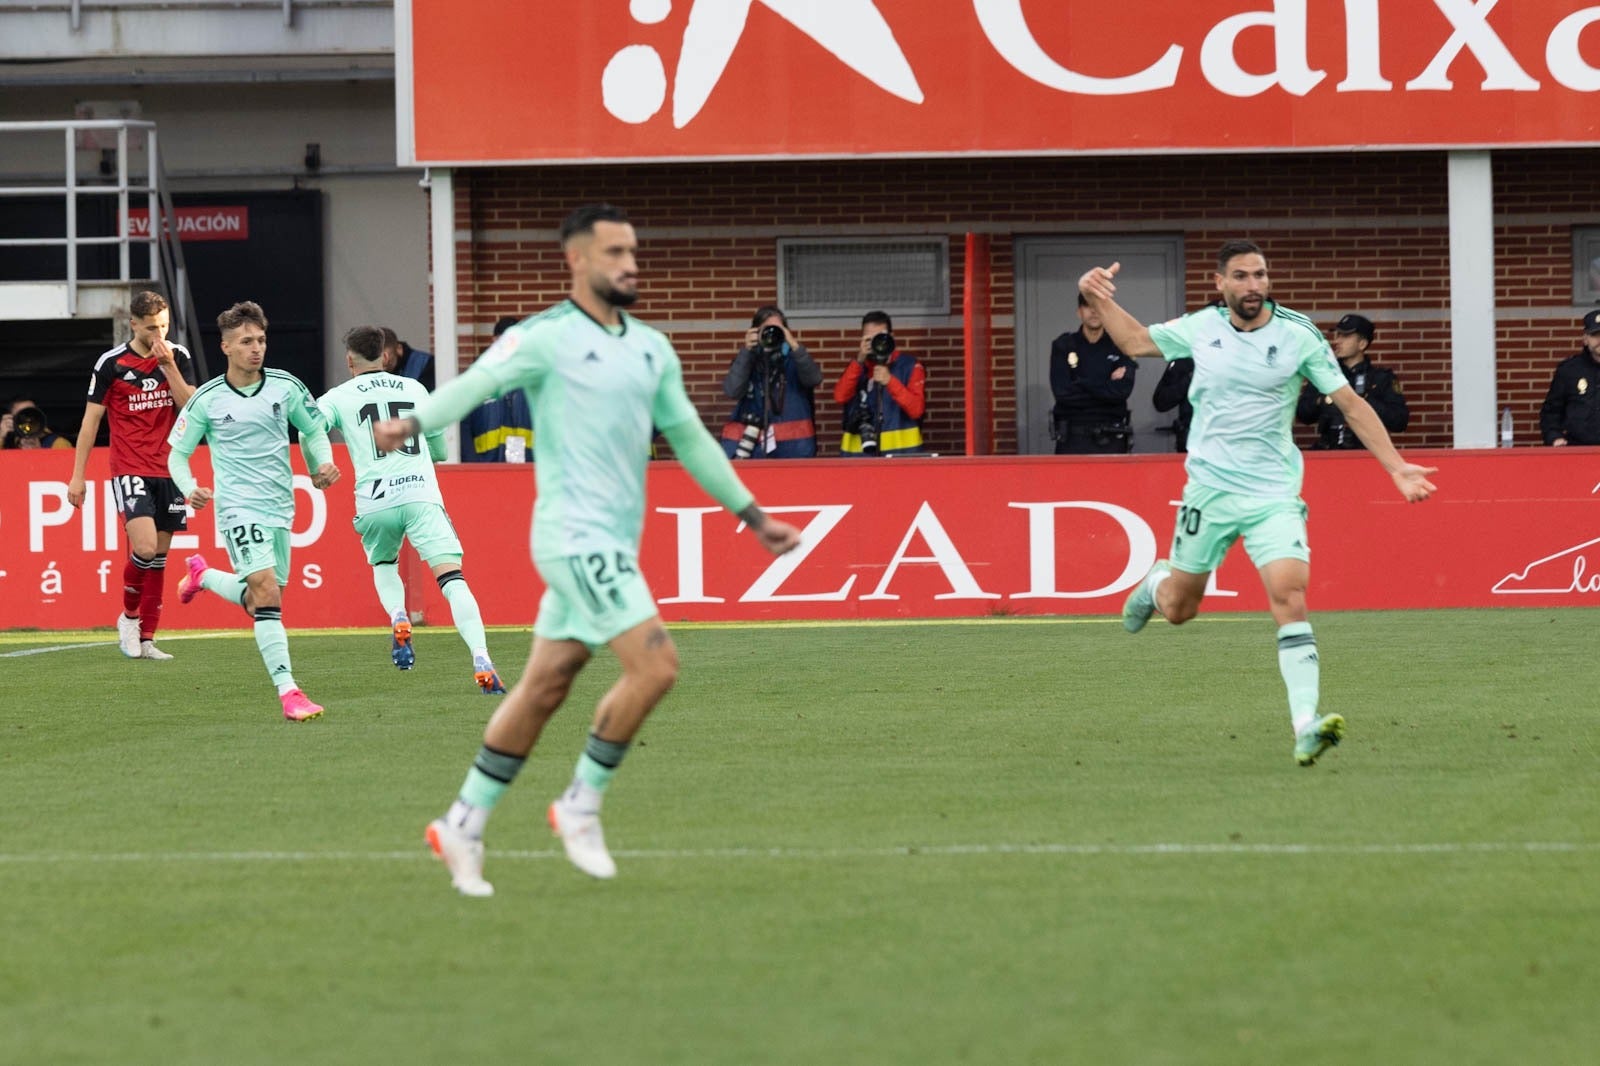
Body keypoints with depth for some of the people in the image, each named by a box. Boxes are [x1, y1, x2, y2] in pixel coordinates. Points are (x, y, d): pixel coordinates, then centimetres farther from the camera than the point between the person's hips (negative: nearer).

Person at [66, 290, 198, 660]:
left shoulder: (179, 357, 4)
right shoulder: (111, 364, -5)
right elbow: (91, 419, 1)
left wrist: (169, 367, -14)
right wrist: (78, 476, -1)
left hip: (170, 470, 4)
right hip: (130, 472, -4)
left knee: (159, 557, 5)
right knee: (145, 548, -19)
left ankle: (146, 638, 13)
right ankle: (129, 616, 6)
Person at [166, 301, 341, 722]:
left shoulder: (285, 386, 1)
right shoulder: (207, 400, -5)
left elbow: (314, 430, 16)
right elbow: (177, 453, 4)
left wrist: (324, 463, -3)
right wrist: (190, 489, -15)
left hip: (280, 508, 5)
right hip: (238, 507, -5)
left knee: (258, 601, 12)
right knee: (266, 590, -20)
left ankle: (203, 576, 43)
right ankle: (288, 691, -22)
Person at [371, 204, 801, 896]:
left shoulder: (651, 348, 14)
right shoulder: (545, 338, -7)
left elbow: (689, 437, 24)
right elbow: (478, 383, -22)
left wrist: (752, 515, 26)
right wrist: (414, 422, -42)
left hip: (613, 543, 7)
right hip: (575, 535, -7)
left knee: (544, 687, 9)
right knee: (655, 665, -16)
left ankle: (463, 825, 17)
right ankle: (581, 805, 0)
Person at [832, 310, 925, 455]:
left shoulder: (909, 366, 2)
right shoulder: (857, 366, 13)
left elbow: (916, 409, -10)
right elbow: (840, 397, -5)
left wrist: (890, 381, -21)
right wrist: (860, 360, -14)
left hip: (901, 451, -2)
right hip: (859, 452, 2)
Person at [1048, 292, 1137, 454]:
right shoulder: (1062, 346, 5)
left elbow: (1123, 390, -9)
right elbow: (1062, 392, -8)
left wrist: (1082, 384, -8)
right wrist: (1108, 384, -7)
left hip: (1111, 439, 0)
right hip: (1073, 439, 0)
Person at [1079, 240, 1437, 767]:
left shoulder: (1299, 336, -6)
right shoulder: (1200, 328, 1)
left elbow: (1351, 404, -2)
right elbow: (1136, 341, 20)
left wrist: (1396, 466, -7)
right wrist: (1100, 300, 7)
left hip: (1274, 494, -2)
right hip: (1209, 487, 2)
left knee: (1289, 595, -22)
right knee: (1178, 609, 11)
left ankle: (1306, 724, -26)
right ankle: (1157, 581, 50)